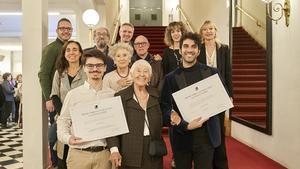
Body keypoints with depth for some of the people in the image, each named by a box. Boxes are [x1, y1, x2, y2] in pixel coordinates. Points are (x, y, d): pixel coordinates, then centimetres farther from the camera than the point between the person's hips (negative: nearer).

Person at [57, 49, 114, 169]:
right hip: (78, 153, -1)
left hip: (104, 154, 1)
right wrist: (68, 138, -14)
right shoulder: (73, 94, -1)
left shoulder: (112, 95, 4)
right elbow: (63, 121, 3)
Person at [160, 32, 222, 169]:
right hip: (181, 137, 0)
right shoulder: (170, 78, 1)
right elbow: (165, 107, -3)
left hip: (205, 136, 0)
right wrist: (185, 125, -18)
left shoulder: (211, 72, 2)